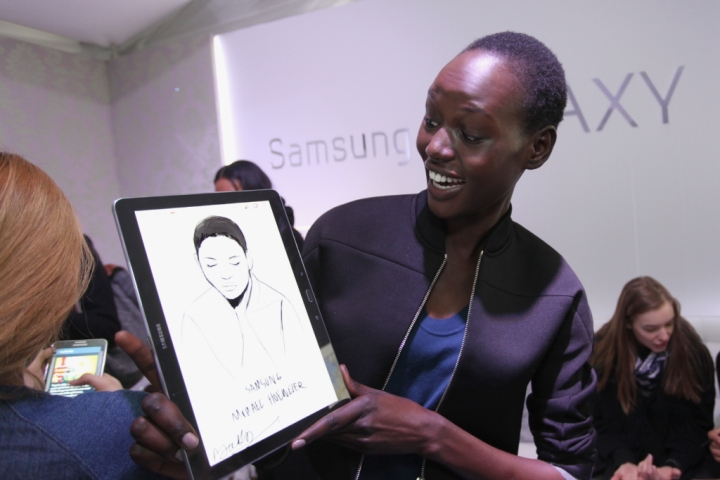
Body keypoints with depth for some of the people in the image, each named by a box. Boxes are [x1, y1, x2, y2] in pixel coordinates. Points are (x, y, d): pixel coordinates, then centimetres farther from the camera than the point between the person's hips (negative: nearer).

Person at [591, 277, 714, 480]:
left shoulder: (692, 350, -10)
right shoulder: (604, 353, -11)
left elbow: (696, 423, -5)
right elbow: (602, 424, -6)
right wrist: (624, 462, -23)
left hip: (680, 459, 2)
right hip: (621, 457, -1)